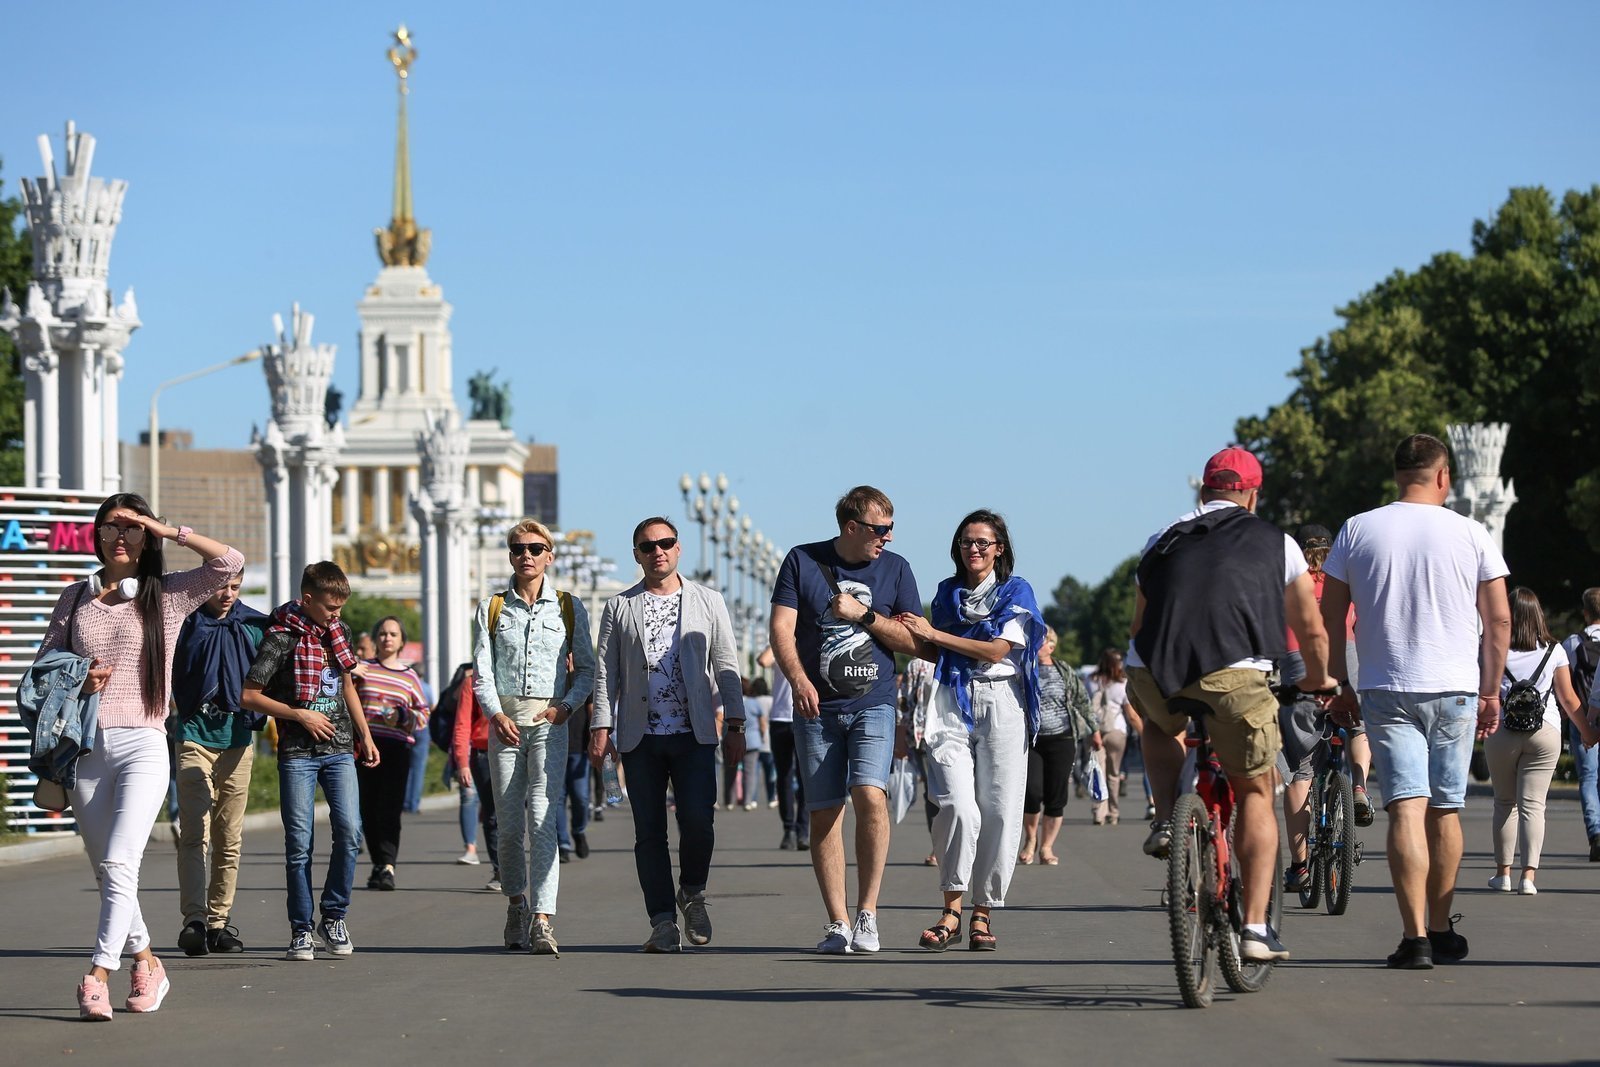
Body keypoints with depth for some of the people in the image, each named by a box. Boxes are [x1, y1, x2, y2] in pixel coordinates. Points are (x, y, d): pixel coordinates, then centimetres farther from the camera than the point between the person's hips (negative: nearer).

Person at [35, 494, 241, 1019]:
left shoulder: (166, 596, 6)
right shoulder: (75, 599, 13)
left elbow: (230, 562, -5)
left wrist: (169, 531, -4)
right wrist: (76, 683, -5)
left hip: (142, 745, -4)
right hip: (86, 747, 4)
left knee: (120, 864, -18)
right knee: (106, 871, 9)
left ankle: (97, 976, -24)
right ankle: (145, 962, 26)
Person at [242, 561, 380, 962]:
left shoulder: (339, 632, 10)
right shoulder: (281, 638, -8)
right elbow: (249, 696, -7)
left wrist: (365, 735, 21)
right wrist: (299, 715, -12)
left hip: (339, 749, 4)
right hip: (297, 752, -4)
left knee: (348, 828, -11)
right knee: (299, 842, -3)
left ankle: (334, 917, 4)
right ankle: (301, 930, 6)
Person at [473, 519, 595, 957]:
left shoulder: (569, 607, 7)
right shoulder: (491, 608, 9)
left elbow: (586, 668, 10)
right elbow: (481, 670, 4)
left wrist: (567, 706, -7)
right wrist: (497, 714, -11)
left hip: (550, 721, -2)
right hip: (504, 719, 2)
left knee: (541, 817, -14)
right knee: (510, 823, 2)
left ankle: (542, 921, -20)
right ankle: (516, 905, 23)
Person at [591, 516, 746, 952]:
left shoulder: (708, 602, 10)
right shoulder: (619, 607, 10)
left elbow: (726, 667, 8)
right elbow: (606, 671, 7)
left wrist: (734, 726, 1)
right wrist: (602, 726, -3)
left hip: (694, 735, -1)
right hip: (641, 736, 1)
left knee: (697, 820, -14)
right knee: (649, 831, 0)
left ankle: (693, 894, 12)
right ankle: (663, 921, 6)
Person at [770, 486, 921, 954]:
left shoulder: (895, 569, 8)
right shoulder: (803, 561, 4)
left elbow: (915, 641, 5)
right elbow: (782, 629, -4)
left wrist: (864, 615, -8)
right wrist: (799, 679, -21)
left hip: (873, 706, 0)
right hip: (817, 707, 0)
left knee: (870, 795, -20)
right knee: (824, 813, -1)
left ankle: (867, 914, -12)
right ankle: (837, 923, 7)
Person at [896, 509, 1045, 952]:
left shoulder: (1016, 593, 4)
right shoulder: (947, 592, 17)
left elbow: (996, 650, -8)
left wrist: (932, 634, -7)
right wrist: (909, 638, 4)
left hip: (1001, 704, -2)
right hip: (953, 703, 2)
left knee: (999, 812, -4)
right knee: (957, 806, -16)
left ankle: (983, 913, 5)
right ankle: (951, 910, -10)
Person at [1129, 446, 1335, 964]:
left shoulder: (1162, 540, 25)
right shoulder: (1275, 543, 20)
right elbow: (1311, 629, 25)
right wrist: (1320, 679, 44)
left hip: (1152, 675, 2)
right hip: (1233, 677, -2)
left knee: (1161, 724, 38)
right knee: (1255, 793, 15)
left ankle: (1164, 820, 17)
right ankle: (1255, 926, 9)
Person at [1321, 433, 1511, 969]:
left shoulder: (1357, 530, 3)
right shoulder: (1470, 534, 1)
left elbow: (1330, 617, 5)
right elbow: (1499, 620, 3)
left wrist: (1339, 687, 14)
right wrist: (1490, 692, 12)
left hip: (1387, 692, 0)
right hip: (1455, 689, 1)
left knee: (1407, 809, -7)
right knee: (1445, 811, 12)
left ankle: (1415, 937, -16)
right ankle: (1442, 930, 22)